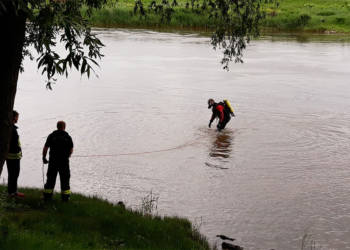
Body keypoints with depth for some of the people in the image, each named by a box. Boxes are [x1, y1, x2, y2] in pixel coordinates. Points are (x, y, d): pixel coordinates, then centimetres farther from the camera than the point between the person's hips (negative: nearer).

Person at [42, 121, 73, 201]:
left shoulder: (51, 135, 0)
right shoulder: (68, 137, 0)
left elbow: (45, 148, -4)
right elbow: (71, 150, 3)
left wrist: (44, 158, 9)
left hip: (53, 161, 1)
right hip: (64, 161, -1)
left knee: (51, 178, 10)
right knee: (64, 179, 8)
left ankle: (47, 195, 14)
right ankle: (65, 196, 9)